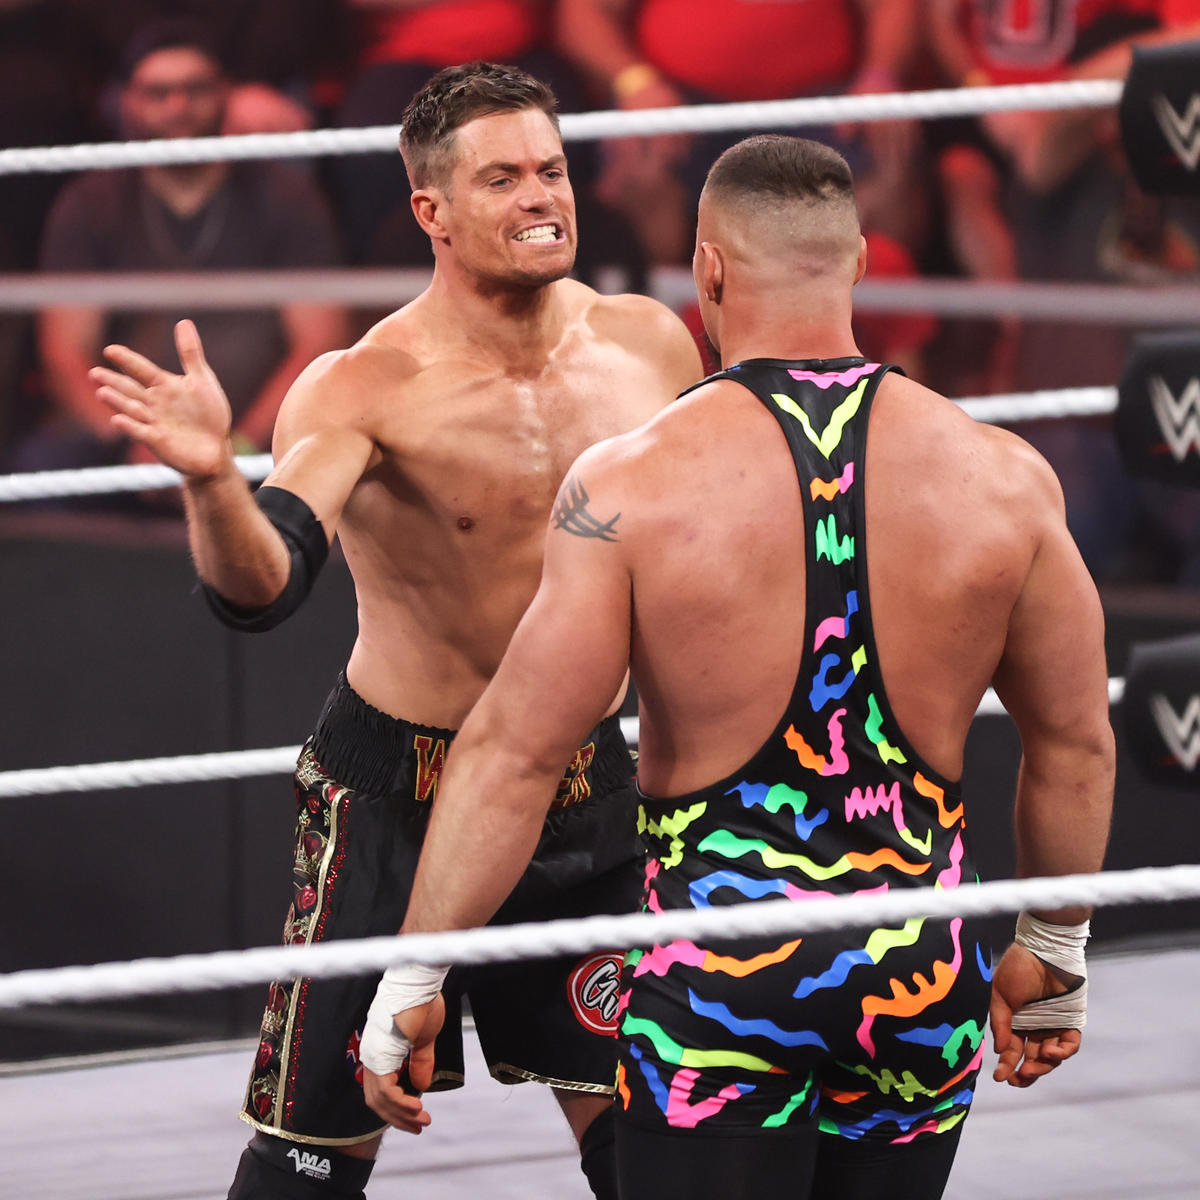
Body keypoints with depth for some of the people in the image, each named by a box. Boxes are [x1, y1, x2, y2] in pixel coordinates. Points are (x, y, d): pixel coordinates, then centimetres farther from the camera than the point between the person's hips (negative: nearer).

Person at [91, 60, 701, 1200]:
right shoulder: (362, 391, -18)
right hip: (397, 800, -4)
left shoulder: (646, 344, -2)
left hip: (586, 797, 4)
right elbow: (255, 587, -31)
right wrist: (211, 477, -52)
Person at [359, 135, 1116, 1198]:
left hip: (722, 969, -3)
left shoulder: (631, 487, -11)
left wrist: (409, 983, -4)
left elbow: (511, 752, -11)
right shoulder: (1002, 479, -1)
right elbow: (1075, 743, 9)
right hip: (926, 967, 3)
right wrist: (1052, 953, 24)